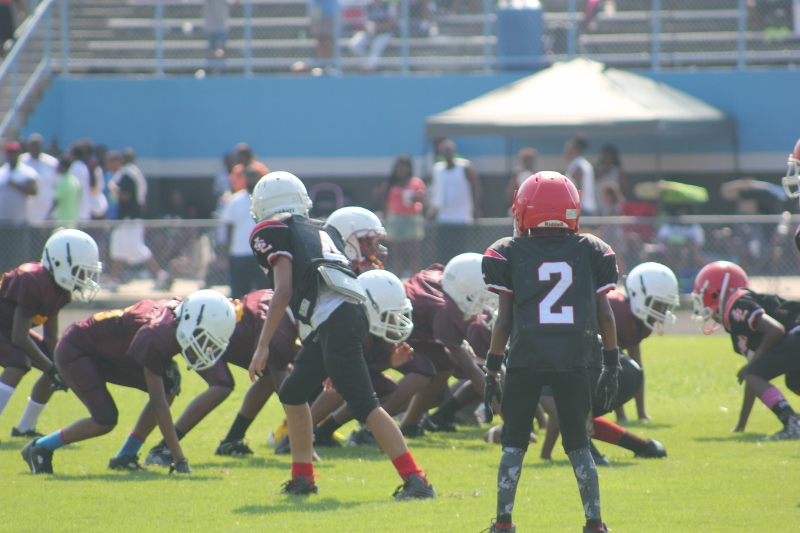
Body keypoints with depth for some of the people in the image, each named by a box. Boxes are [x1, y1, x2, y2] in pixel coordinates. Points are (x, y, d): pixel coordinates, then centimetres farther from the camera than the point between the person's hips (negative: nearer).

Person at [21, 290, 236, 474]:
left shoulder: (178, 312, -13)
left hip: (108, 353, 9)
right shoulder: (157, 336, -37)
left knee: (169, 384, -8)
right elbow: (158, 404, -34)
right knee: (105, 420, -22)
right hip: (74, 351, -9)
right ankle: (39, 448, 1)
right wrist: (179, 458, -32)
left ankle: (126, 457, 1)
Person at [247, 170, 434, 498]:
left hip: (334, 320, -9)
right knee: (293, 393, 23)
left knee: (363, 404, -11)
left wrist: (262, 347, -2)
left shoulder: (271, 231, 8)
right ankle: (302, 479, 29)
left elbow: (284, 290, -4)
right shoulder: (321, 231, 30)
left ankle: (416, 481, -16)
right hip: (350, 314, 9)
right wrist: (332, 365, 33)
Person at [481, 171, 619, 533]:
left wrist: (492, 369, 6)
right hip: (574, 362, 1)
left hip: (525, 361, -1)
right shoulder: (591, 252, 5)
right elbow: (605, 316, 5)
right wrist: (611, 367, 13)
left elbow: (503, 320, 0)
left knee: (514, 443, 9)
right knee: (577, 443, 11)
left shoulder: (511, 253, 1)